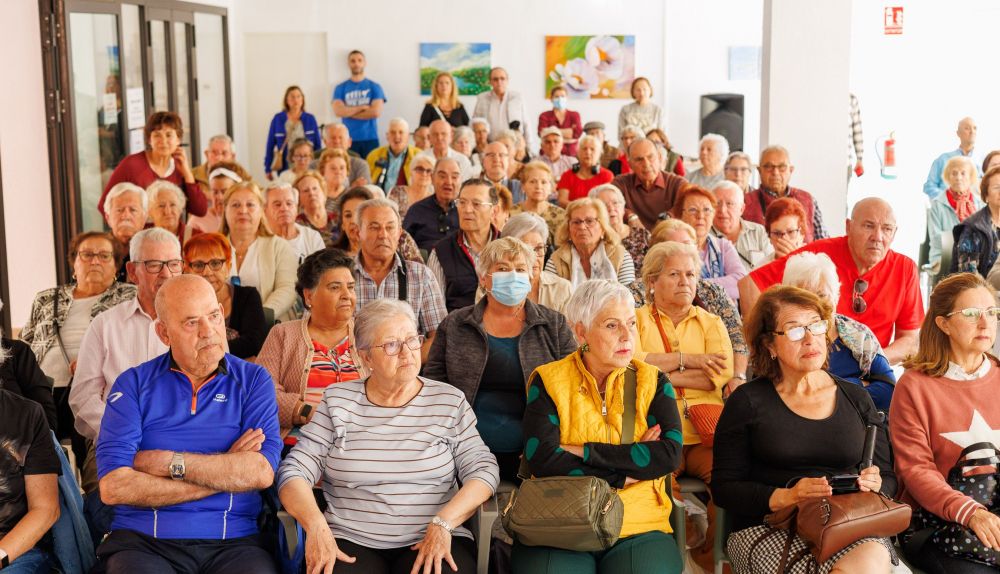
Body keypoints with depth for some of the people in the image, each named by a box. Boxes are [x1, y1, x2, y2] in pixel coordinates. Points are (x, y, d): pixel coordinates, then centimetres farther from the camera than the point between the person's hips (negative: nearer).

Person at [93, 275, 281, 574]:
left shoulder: (253, 380, 7)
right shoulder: (134, 383, 6)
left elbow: (262, 472, -8)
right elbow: (113, 487, -8)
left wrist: (168, 462, -7)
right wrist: (225, 473, -6)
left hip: (233, 544, 1)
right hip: (143, 543, -1)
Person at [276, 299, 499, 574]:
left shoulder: (450, 401, 8)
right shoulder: (337, 401, 8)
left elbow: (483, 470, 2)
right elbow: (294, 471, 3)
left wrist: (443, 523, -14)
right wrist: (316, 526, -16)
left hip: (433, 541, 0)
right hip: (351, 542, 0)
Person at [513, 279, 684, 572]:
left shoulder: (652, 381, 10)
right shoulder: (549, 381, 6)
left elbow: (670, 454, -6)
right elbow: (541, 458, -9)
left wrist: (584, 452, -9)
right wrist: (624, 476, -9)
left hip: (639, 528, 1)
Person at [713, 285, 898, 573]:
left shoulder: (856, 398, 15)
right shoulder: (747, 402, 4)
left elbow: (888, 478, 17)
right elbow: (724, 489, 0)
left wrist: (874, 485, -7)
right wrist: (785, 497, -16)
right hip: (767, 527, -3)